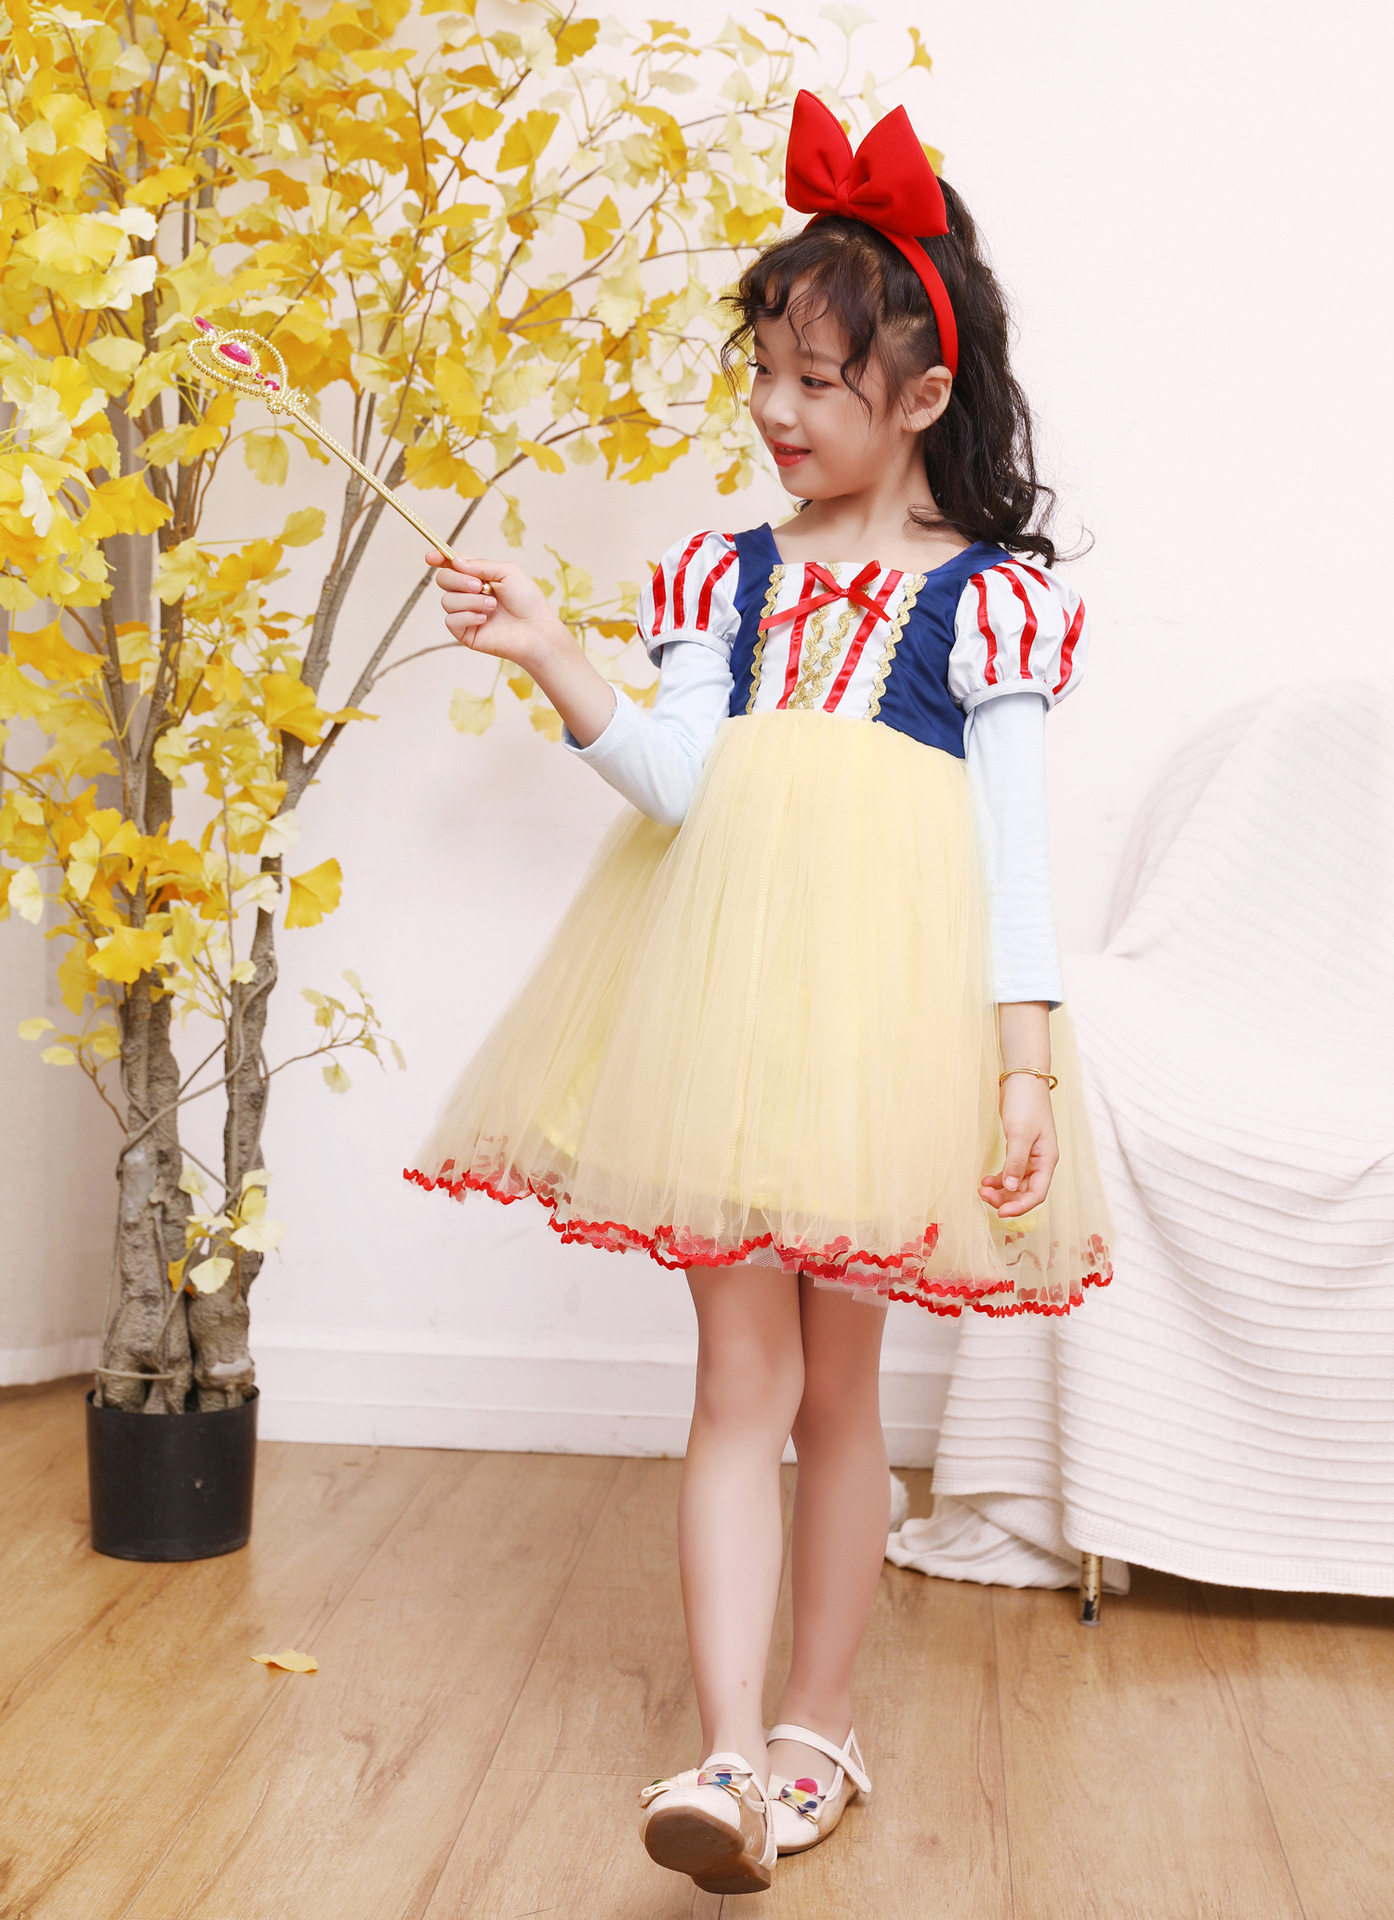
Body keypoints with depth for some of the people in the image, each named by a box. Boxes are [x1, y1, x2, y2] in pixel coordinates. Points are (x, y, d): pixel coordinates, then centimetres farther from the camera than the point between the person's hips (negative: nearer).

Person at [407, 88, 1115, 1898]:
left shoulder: (987, 596, 0)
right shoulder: (733, 572, 10)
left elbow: (1018, 846, -3)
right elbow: (678, 776, -3)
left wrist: (1027, 1056, -10)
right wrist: (552, 661, -18)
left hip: (887, 1010, -2)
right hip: (724, 994, 3)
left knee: (837, 1381, 8)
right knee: (741, 1374, -1)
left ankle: (819, 1726, 25)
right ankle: (733, 1763, 1)